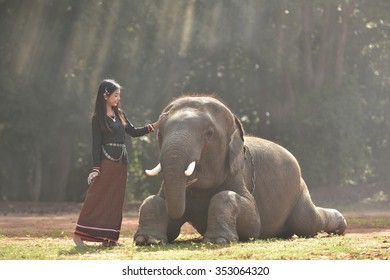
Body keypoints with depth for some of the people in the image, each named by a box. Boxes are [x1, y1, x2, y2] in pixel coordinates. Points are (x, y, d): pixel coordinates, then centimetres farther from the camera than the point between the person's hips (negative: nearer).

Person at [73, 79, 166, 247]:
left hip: (120, 163, 7)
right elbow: (96, 143, -8)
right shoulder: (98, 118, -5)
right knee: (97, 198, -8)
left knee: (115, 201, 6)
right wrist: (96, 168, -14)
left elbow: (133, 132, 19)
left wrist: (154, 126, 11)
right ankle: (79, 235, -5)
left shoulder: (119, 114, 14)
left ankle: (108, 237, 10)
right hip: (106, 162, -7)